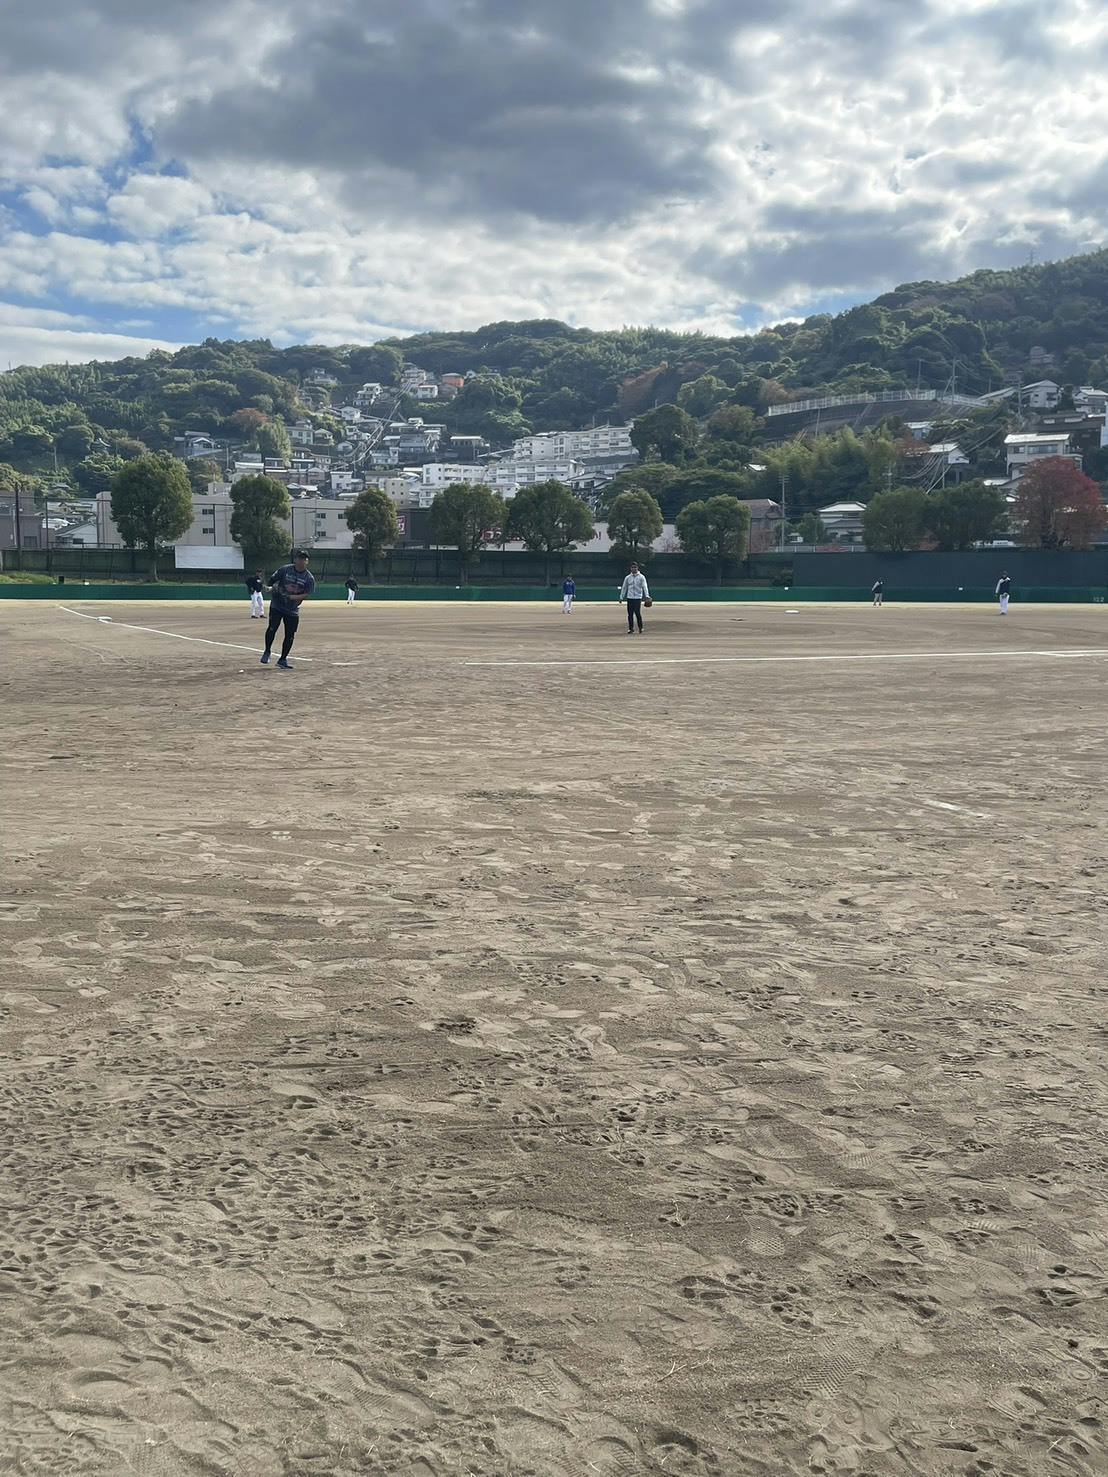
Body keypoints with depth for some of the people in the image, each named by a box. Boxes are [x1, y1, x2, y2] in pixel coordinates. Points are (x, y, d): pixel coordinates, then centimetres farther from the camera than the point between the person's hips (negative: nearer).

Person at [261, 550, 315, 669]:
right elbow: (272, 580, 5)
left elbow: (306, 594, -10)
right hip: (277, 605, -1)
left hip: (293, 610, 1)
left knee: (290, 635, 2)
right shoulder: (285, 569, -6)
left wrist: (292, 597, -23)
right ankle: (267, 651, 8)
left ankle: (283, 659, 18)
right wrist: (272, 587, -16)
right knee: (272, 628, -15)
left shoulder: (309, 578, -6)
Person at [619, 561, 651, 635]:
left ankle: (640, 628, 4)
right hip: (629, 598, 3)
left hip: (638, 598, -3)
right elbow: (624, 587, 15)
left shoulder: (641, 577, 1)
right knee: (630, 614, 2)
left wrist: (647, 596, -22)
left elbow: (645, 587, -8)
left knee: (638, 613, -9)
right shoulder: (628, 577, 11)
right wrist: (621, 597, 12)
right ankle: (631, 628, 10)